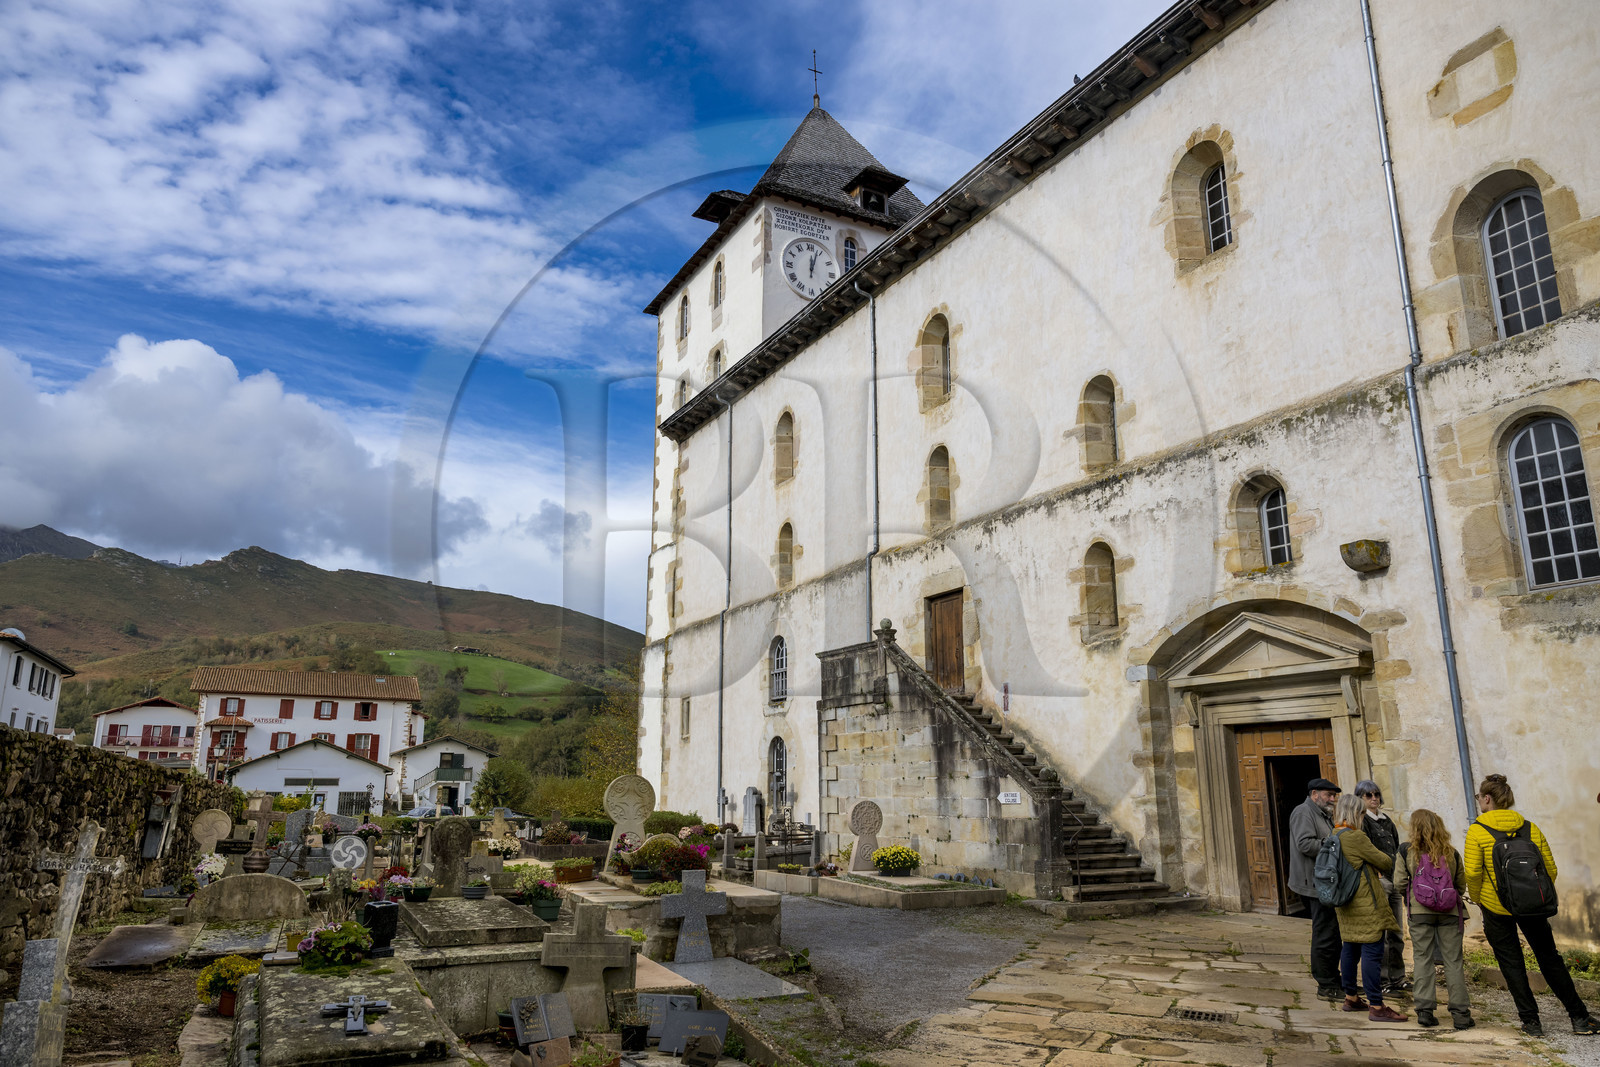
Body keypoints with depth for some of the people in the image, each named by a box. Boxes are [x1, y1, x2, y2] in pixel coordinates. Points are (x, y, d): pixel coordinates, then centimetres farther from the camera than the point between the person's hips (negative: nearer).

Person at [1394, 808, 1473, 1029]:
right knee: (1453, 961, 7)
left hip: (1419, 911, -1)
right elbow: (1462, 884, 7)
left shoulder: (1407, 851, -3)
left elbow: (1399, 883, -4)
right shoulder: (1451, 853, 2)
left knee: (1423, 959, 6)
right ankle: (1460, 1013, 9)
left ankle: (1425, 1010, 4)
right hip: (1449, 911, 1)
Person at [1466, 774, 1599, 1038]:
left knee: (1511, 963, 8)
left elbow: (1472, 873, -16)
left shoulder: (1477, 831, -12)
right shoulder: (1530, 828, 0)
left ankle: (1531, 1021, 11)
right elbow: (1551, 869, 4)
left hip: (1496, 908, -4)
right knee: (1550, 959, 17)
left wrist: (1477, 899, 2)